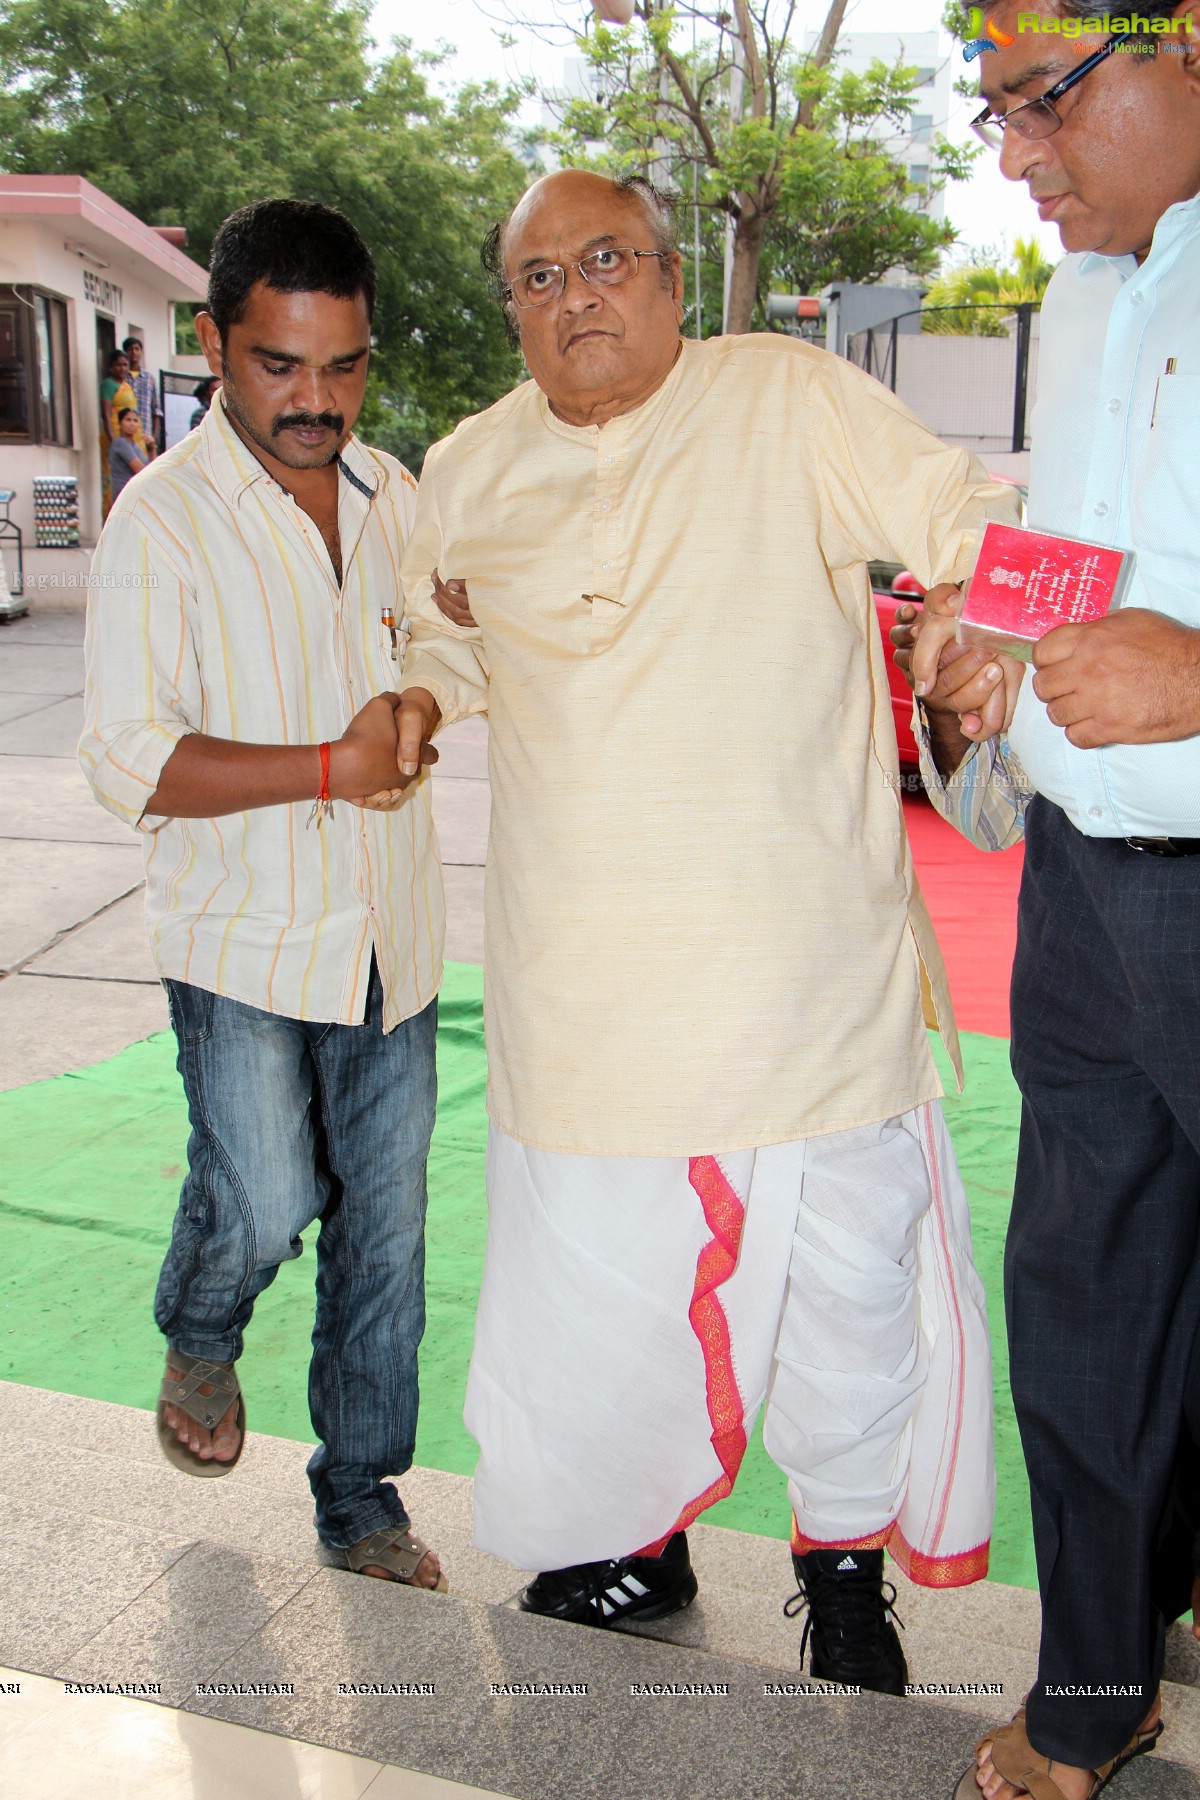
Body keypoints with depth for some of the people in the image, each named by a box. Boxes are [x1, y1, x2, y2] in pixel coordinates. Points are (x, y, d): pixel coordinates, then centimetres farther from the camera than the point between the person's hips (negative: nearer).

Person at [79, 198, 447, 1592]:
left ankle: (362, 1494, 27)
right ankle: (199, 1336, 28)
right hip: (243, 939, -4)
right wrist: (336, 767, -21)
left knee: (384, 1220, 9)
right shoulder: (164, 517, -10)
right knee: (264, 1202, -10)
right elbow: (128, 762, -15)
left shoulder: (394, 494, 7)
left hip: (388, 936, 5)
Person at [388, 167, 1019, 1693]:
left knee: (847, 1267, 9)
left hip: (810, 963, -2)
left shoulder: (792, 397, -1)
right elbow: (442, 628, 24)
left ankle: (844, 1551, 35)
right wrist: (423, 695, 2)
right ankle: (633, 1541, 37)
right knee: (590, 1273, 9)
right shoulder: (467, 474, 10)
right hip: (586, 979, 3)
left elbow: (952, 516, -8)